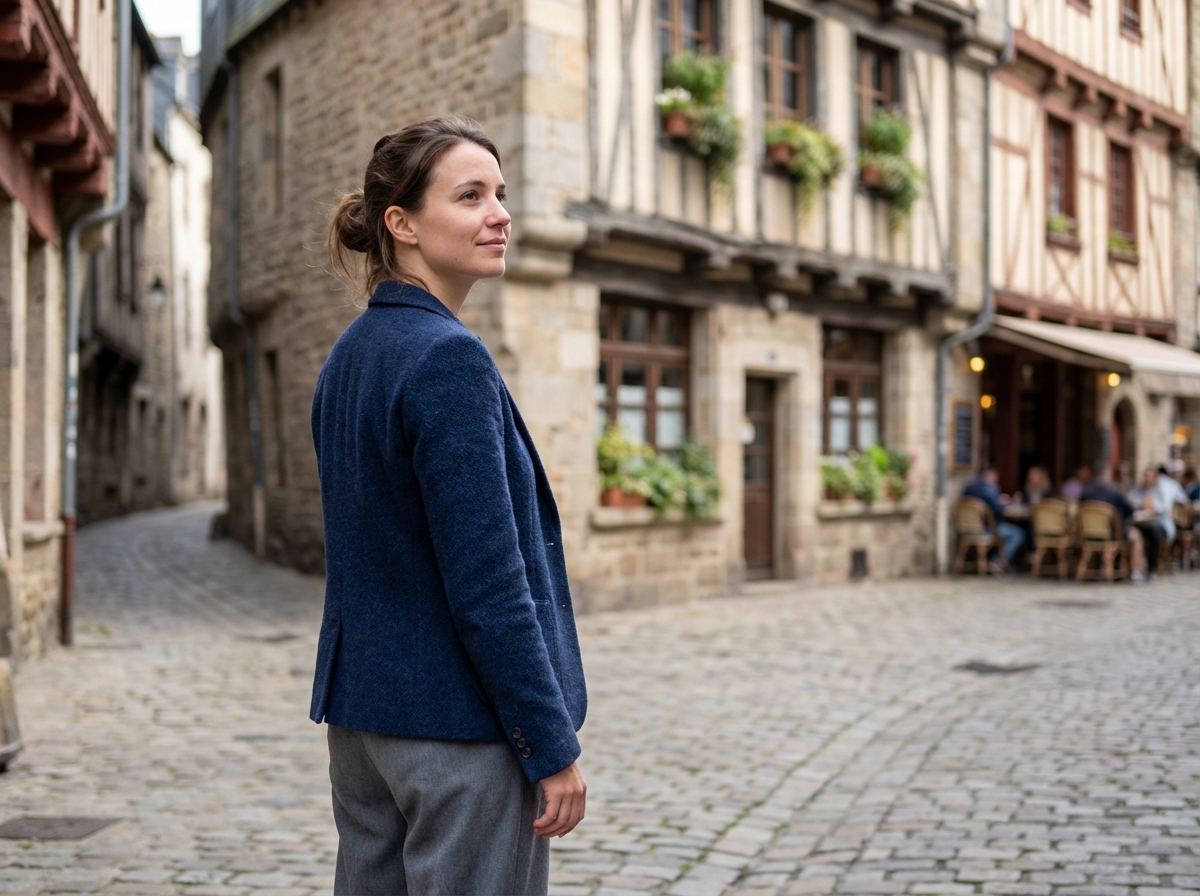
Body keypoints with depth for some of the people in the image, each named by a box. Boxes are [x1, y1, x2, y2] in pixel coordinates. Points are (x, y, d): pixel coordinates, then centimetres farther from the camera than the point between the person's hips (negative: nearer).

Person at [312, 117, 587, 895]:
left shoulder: (348, 357, 10)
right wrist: (553, 747, -14)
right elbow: (487, 585, -20)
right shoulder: (449, 359, -17)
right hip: (458, 722, -9)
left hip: (360, 712, 9)